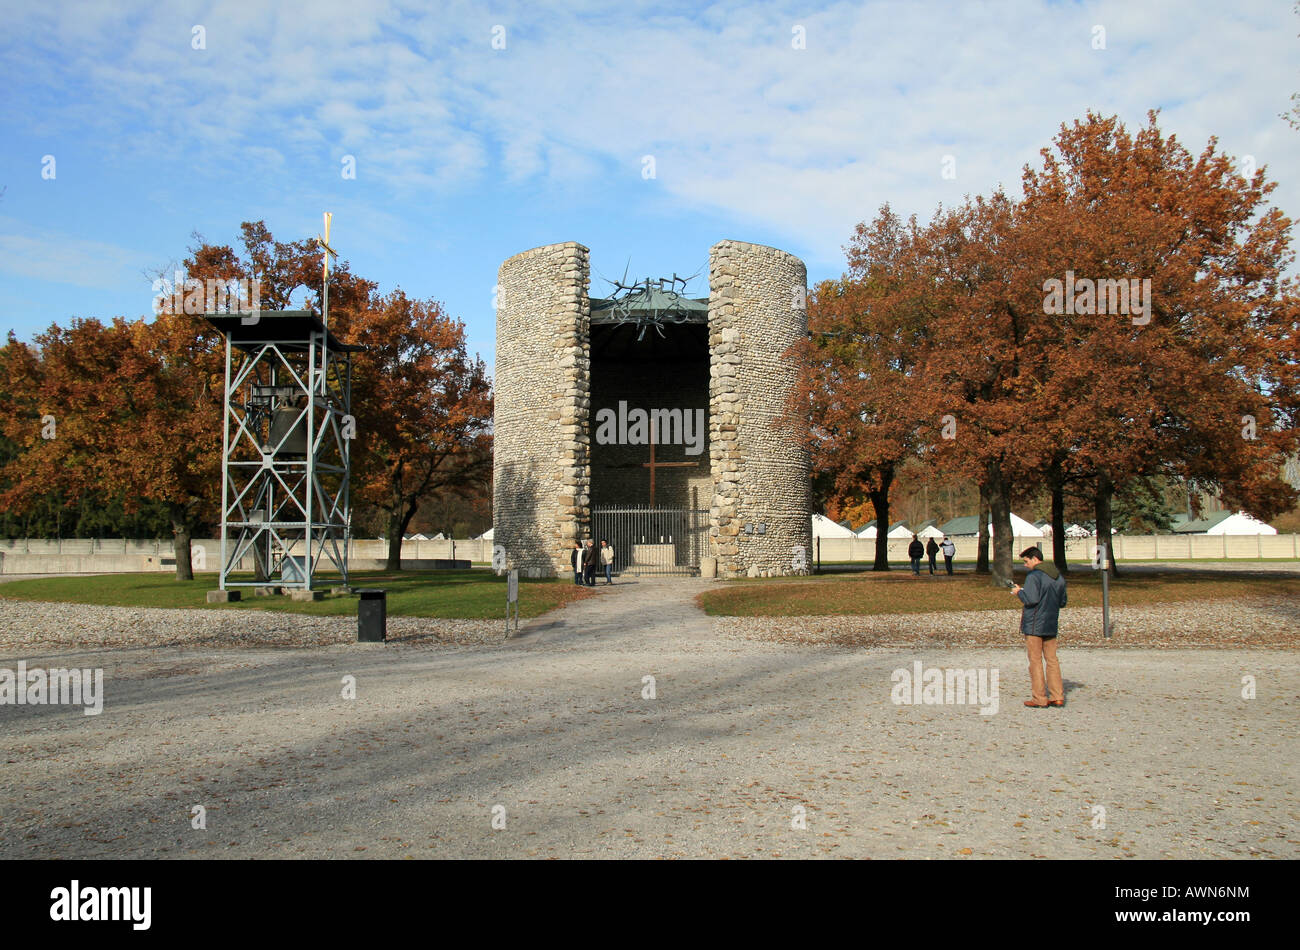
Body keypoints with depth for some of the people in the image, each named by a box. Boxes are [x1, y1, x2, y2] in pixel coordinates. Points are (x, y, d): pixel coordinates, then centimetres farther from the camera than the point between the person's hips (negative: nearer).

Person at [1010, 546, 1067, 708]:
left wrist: (1019, 592, -4)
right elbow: (1062, 602, 17)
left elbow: (1031, 599, -21)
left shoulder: (1033, 576, -13)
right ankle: (1057, 697, 10)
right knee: (1052, 660, 11)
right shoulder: (1058, 577, 12)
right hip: (1051, 625, 7)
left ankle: (1039, 699, 0)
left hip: (1034, 625, -7)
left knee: (1035, 661, -2)